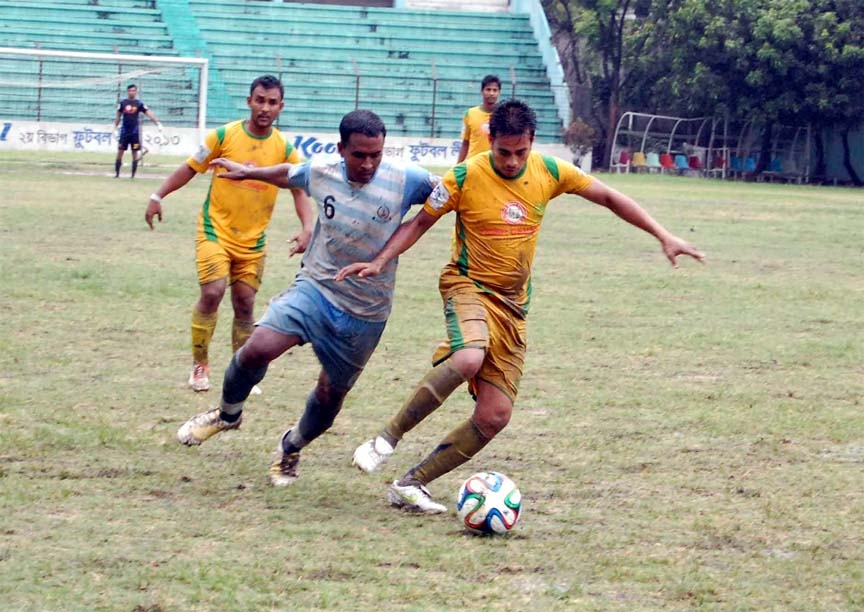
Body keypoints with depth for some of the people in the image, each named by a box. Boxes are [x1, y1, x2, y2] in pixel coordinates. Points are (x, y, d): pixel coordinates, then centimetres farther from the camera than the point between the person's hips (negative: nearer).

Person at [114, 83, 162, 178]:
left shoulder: (139, 103, -1)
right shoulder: (122, 103, 3)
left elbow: (149, 113, -8)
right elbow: (118, 117, 10)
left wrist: (158, 123, -18)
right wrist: (115, 129, 7)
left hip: (134, 132, -1)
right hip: (124, 131, 1)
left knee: (135, 153, 1)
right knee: (120, 152, 0)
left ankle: (133, 174, 7)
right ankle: (116, 173, 6)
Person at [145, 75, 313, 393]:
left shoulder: (284, 148, -2)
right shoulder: (224, 135, -7)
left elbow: (300, 190, 1)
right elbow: (190, 168, 0)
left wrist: (307, 228, -16)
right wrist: (158, 196, -7)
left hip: (252, 240, 3)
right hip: (215, 229, -3)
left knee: (245, 304, 4)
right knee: (212, 292, -17)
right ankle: (200, 365, -1)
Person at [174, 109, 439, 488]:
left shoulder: (404, 181, -16)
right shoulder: (321, 171, -6)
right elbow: (289, 175, 17)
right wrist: (248, 172, 29)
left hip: (365, 313, -1)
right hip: (315, 287, 1)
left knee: (331, 393, 11)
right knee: (259, 347, -21)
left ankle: (292, 448, 43)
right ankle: (228, 414, 9)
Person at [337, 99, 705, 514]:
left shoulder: (550, 172, -2)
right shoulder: (465, 178, -11)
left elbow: (608, 197, 8)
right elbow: (421, 221, -1)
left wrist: (663, 237, 3)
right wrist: (379, 262, -14)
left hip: (513, 304, 5)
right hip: (468, 285, -5)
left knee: (494, 416, -3)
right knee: (468, 359, -38)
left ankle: (411, 485, 8)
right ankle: (387, 438, -23)